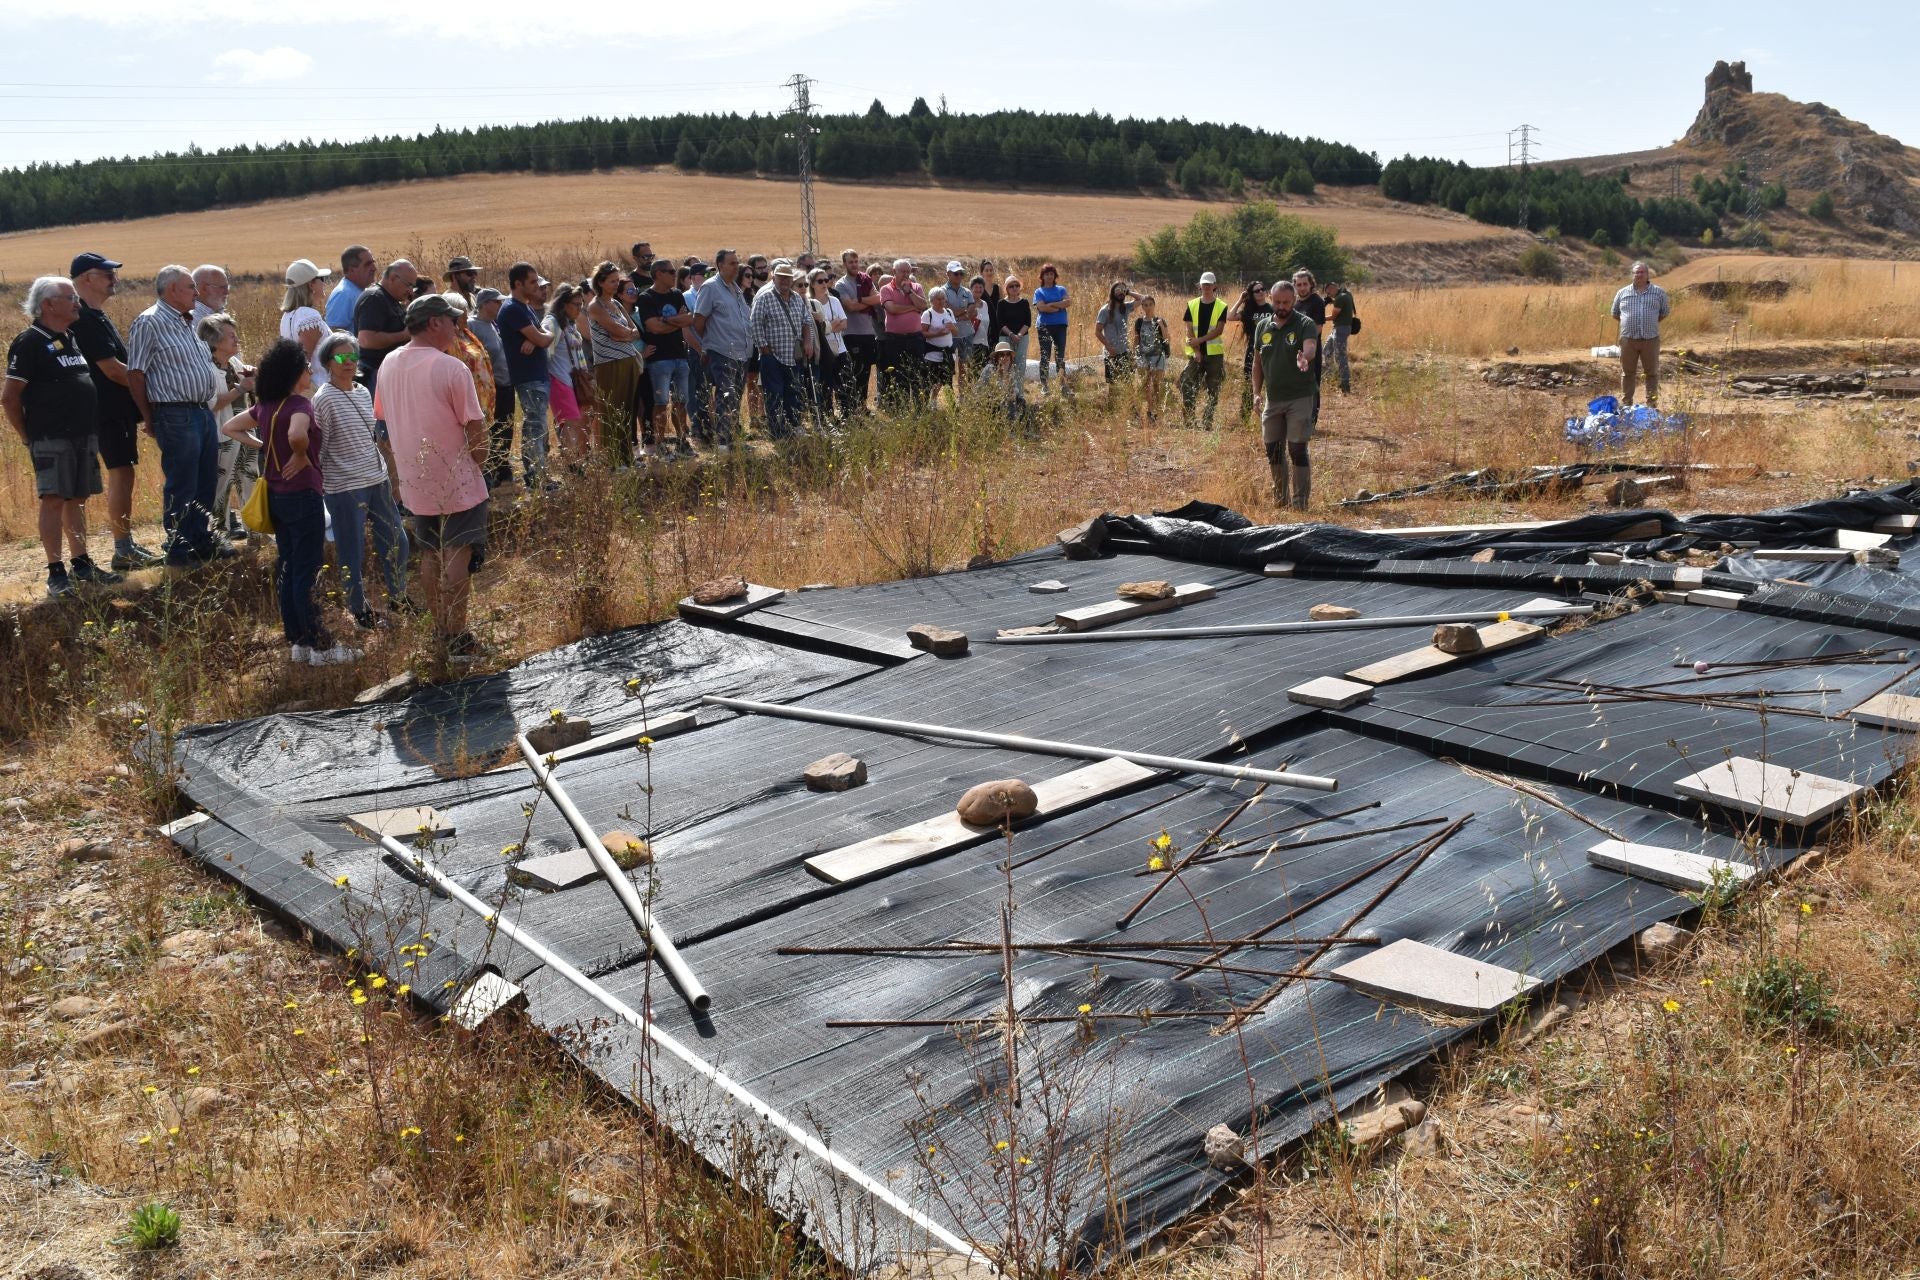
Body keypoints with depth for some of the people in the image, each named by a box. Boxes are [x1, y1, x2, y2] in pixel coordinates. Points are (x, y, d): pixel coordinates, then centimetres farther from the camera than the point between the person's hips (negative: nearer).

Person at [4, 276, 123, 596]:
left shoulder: (72, 338, 14)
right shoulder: (29, 342, -9)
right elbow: (9, 396, -11)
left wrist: (93, 431, 13)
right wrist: (28, 436, -6)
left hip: (84, 435, 7)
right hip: (51, 437, -7)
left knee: (77, 499, 12)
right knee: (54, 500, -5)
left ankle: (82, 564, 19)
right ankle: (56, 573, -3)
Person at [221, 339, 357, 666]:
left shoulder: (266, 405, 8)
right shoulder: (299, 403, -16)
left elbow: (228, 428, 19)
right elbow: (296, 435, -37)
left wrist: (262, 446, 10)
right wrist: (301, 456, -18)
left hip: (276, 495, 8)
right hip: (302, 495, -8)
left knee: (287, 567, 13)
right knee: (307, 572, -4)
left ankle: (296, 642, 19)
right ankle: (319, 646, 2)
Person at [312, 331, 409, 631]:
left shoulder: (363, 393, 7)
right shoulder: (324, 400, -13)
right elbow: (318, 450, -10)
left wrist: (385, 472, 16)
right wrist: (321, 489, -7)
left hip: (377, 481, 7)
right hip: (345, 489, -7)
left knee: (396, 541, 14)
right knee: (353, 553, 5)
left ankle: (397, 597, 33)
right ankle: (360, 610, 20)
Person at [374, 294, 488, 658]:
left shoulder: (389, 365, 4)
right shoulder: (451, 368, -17)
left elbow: (385, 417, 12)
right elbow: (475, 427, -16)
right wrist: (478, 462, 2)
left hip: (416, 479, 6)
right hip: (457, 481, -6)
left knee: (430, 554, 15)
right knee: (457, 556, -1)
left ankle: (439, 630, 22)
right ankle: (457, 638, 1)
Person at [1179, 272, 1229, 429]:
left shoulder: (1221, 307, 2)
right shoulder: (1192, 305, 7)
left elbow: (1219, 330, -9)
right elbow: (1189, 329, 1)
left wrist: (1199, 340, -19)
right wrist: (1196, 351, -10)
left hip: (1215, 354, -1)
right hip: (1195, 354, 1)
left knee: (1213, 390, 2)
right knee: (1188, 389, -7)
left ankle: (1209, 423, 9)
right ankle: (1187, 423, -2)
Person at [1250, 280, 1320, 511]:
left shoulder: (1305, 324, -7)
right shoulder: (1263, 326, 8)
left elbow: (1311, 347, -28)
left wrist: (1305, 357, -50)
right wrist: (1256, 392, 7)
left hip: (1299, 398, -5)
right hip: (1272, 399, 5)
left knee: (1297, 450, -6)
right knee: (1273, 450, 11)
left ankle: (1300, 502, 1)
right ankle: (1281, 499, 27)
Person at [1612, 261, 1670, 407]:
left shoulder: (1659, 292, 5)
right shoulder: (1623, 292, 7)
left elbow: (1665, 313, 12)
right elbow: (1615, 314, 16)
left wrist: (1651, 324, 6)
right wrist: (1629, 323, 10)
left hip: (1651, 339, 0)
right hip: (1628, 339, 0)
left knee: (1652, 372, 4)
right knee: (1627, 372, 5)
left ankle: (1651, 404, 11)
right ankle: (1625, 404, 12)